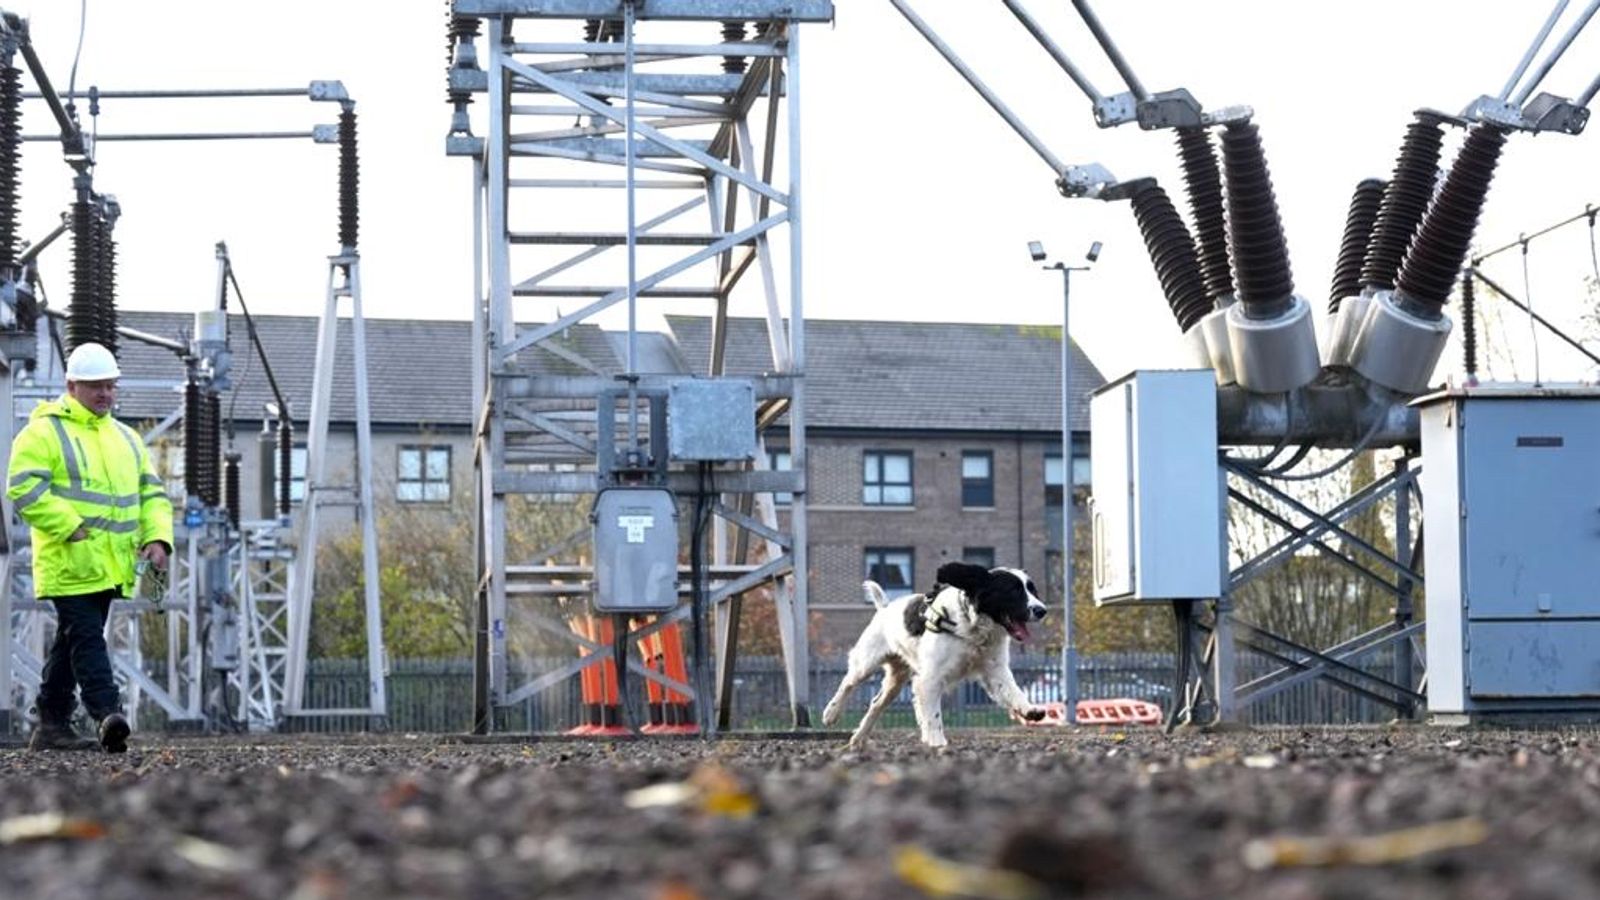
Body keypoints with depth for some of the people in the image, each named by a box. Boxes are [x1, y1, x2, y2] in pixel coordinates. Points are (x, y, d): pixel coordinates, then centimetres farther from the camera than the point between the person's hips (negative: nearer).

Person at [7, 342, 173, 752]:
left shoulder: (125, 438, 20)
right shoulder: (45, 432, -3)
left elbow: (151, 492, 22)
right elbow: (24, 488, -13)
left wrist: (157, 537, 4)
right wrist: (71, 528, -19)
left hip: (108, 567, 7)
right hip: (69, 564, -7)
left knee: (73, 642, 11)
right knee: (86, 639, -15)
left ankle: (52, 726, 16)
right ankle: (107, 716, -25)